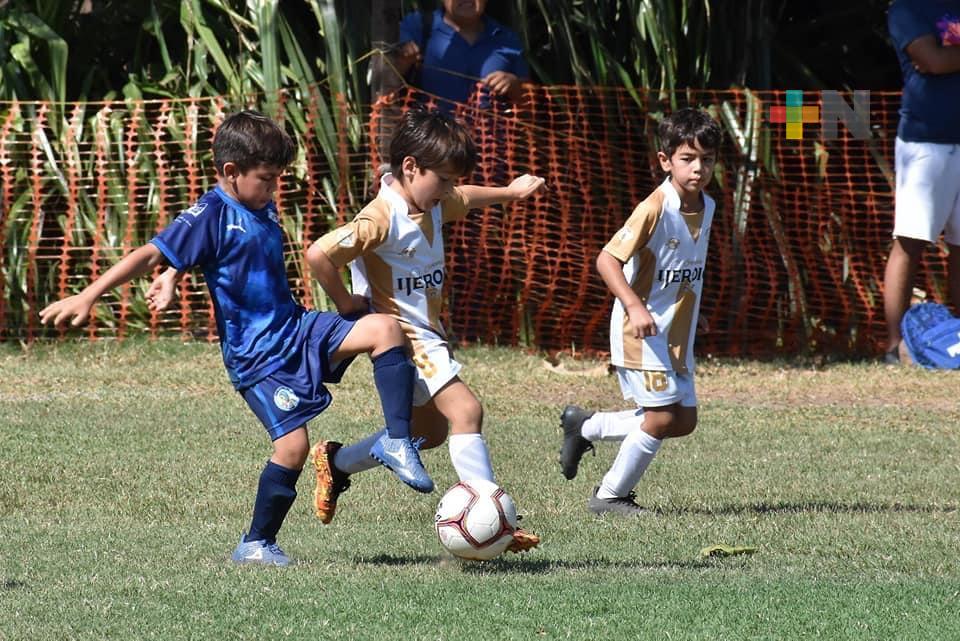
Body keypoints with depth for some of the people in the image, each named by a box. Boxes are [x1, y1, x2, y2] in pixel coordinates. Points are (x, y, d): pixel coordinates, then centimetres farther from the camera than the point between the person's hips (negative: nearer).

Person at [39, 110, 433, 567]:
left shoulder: (263, 208, 10)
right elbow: (151, 255, -18)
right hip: (255, 354, -7)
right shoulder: (212, 215, -13)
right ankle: (256, 544, 4)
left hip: (298, 328, 7)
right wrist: (88, 297, -24)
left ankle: (397, 442, -10)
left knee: (385, 328, -12)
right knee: (292, 445, -14)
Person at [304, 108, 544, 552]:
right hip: (402, 335, -10)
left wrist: (510, 193, 36)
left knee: (429, 432, 20)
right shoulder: (382, 218, -23)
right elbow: (319, 254, -31)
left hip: (429, 333, 10)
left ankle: (336, 463, 34)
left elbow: (464, 199, 31)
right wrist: (344, 302, -19)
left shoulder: (434, 204, 5)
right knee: (465, 409, -22)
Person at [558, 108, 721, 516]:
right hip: (643, 332, -8)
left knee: (684, 420, 9)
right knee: (662, 418, -10)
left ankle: (585, 427, 24)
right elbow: (607, 259, -23)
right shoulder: (654, 209, -20)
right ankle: (610, 496, 8)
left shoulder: (706, 207, 4)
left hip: (677, 335, 8)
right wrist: (634, 306, -32)